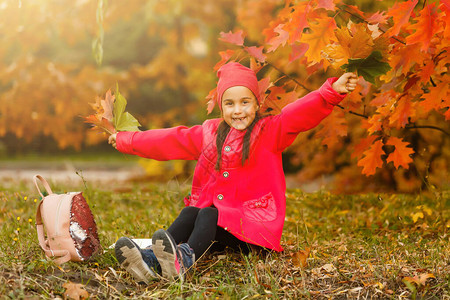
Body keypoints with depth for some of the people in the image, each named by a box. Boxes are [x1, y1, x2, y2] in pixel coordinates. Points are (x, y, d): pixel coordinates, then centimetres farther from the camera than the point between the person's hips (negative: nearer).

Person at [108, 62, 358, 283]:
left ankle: (185, 259, -57)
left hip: (253, 223, -5)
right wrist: (126, 140, 24)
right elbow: (170, 140, 21)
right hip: (212, 207, 5)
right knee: (190, 212, -24)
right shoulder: (209, 133, 15)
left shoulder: (271, 131, -1)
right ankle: (152, 259, -44)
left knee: (209, 216, -30)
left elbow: (303, 112, -16)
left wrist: (332, 91, -34)